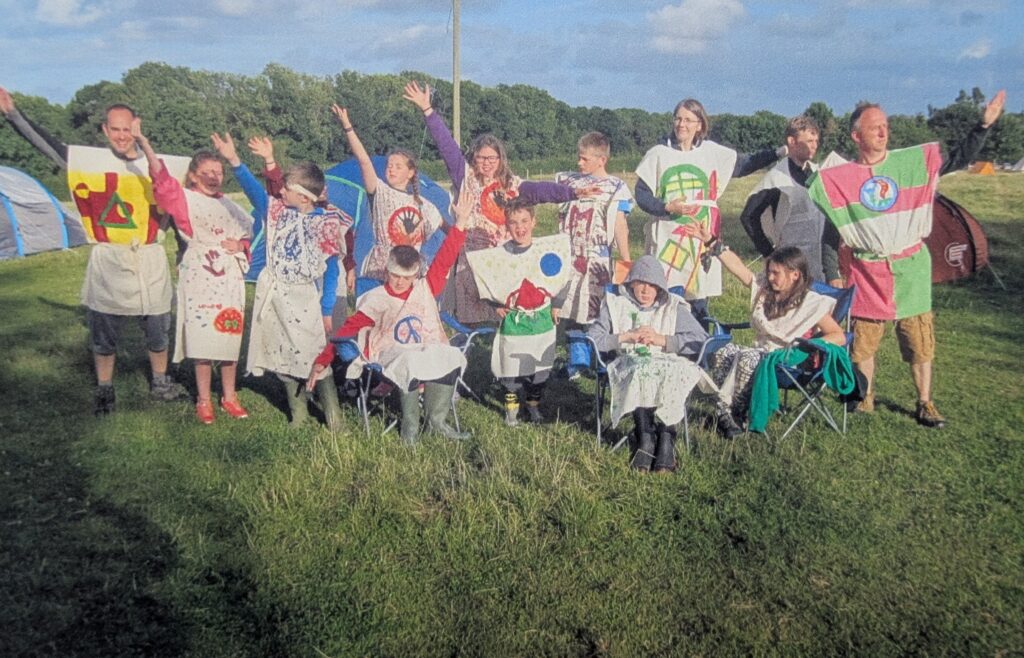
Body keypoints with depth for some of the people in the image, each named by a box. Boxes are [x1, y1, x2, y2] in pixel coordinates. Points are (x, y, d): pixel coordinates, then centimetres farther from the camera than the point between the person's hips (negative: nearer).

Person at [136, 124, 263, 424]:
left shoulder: (229, 204, 17)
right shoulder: (184, 198, 1)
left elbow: (247, 235, 22)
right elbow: (161, 178, -15)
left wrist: (240, 245, -2)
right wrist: (143, 142, -28)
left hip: (230, 278, 5)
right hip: (200, 278, -4)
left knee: (230, 337, 7)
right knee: (203, 340, -3)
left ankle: (229, 396, 19)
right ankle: (203, 400, 10)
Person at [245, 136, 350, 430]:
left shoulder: (324, 223, -12)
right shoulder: (280, 210, 3)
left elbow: (331, 269, -7)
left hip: (304, 297, -5)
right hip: (274, 293, 6)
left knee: (315, 356, -5)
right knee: (283, 355, 10)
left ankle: (333, 415, 5)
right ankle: (298, 413, 22)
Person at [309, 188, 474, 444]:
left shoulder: (426, 289, 8)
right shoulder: (376, 300, -1)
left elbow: (444, 260, 5)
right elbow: (347, 330, -3)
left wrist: (460, 222, -1)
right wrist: (322, 361, -7)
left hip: (428, 350, 3)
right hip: (392, 354, -3)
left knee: (450, 358, -31)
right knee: (410, 364, -39)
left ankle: (437, 420, -14)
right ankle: (410, 423, -16)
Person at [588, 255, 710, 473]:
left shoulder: (674, 307, 16)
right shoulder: (615, 304, 16)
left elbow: (702, 341, 2)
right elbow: (592, 339, 2)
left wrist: (661, 339, -6)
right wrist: (628, 336, -6)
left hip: (670, 365, 1)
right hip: (630, 365, 0)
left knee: (670, 375, -35)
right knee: (640, 373, -36)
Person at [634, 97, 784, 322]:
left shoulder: (712, 152, 8)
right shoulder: (658, 154, 1)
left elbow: (745, 164, 16)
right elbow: (641, 194, 1)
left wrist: (778, 153, 5)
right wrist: (668, 207, -14)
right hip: (667, 238, -2)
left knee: (700, 296, 6)